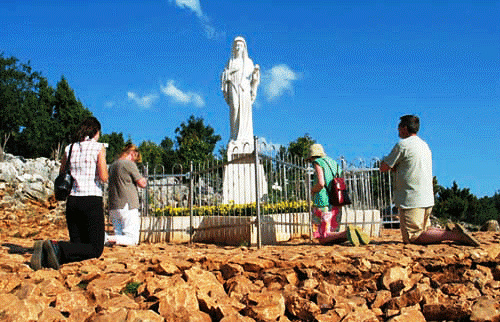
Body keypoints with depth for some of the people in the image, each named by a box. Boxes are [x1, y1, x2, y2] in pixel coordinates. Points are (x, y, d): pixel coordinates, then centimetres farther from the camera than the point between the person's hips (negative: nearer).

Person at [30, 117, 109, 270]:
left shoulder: (69, 148, 11)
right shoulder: (98, 147, -4)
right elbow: (103, 177, -11)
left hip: (72, 201, 6)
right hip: (92, 201, -6)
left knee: (79, 245, 15)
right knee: (96, 249, 1)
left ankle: (45, 253, -12)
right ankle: (57, 248, -22)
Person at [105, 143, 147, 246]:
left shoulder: (112, 165, 16)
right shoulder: (129, 164, -8)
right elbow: (142, 184, -7)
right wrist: (143, 179, 14)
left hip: (113, 208, 8)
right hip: (127, 206, -8)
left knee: (119, 236, 14)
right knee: (132, 239, -7)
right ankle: (107, 238, -25)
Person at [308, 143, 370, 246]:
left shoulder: (318, 163, -3)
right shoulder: (334, 163, 20)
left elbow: (320, 183, -19)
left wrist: (312, 190, 2)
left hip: (324, 205, -8)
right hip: (336, 206, 8)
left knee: (322, 239, -6)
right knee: (332, 236, 13)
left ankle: (346, 233, -31)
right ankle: (355, 233, -11)